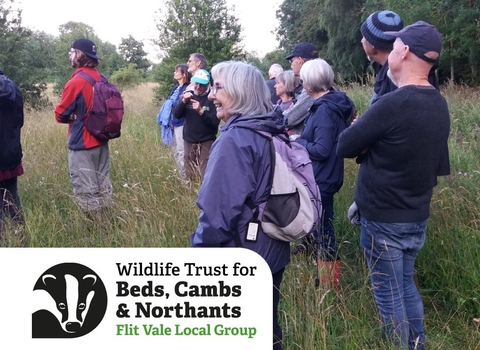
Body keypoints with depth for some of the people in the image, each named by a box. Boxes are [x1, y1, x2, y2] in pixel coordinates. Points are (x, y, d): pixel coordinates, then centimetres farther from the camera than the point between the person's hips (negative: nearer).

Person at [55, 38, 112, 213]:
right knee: (103, 187, 13)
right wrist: (80, 115, 8)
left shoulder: (76, 82, -16)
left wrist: (73, 116, 9)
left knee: (86, 191, -1)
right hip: (101, 140, 8)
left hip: (82, 143, -8)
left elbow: (61, 114, -10)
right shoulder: (102, 80, 6)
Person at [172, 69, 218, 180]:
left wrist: (201, 111, -28)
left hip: (207, 142, -4)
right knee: (190, 174, 10)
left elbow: (215, 122, -15)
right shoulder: (188, 94, 6)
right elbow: (176, 115, -1)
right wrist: (184, 101, -18)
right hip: (189, 141, 5)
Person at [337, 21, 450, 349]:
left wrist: (367, 136, 5)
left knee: (389, 292, 7)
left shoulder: (392, 104, -24)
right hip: (417, 215, 8)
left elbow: (344, 147, -15)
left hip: (384, 219, -8)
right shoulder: (439, 105, 2)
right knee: (407, 284, 23)